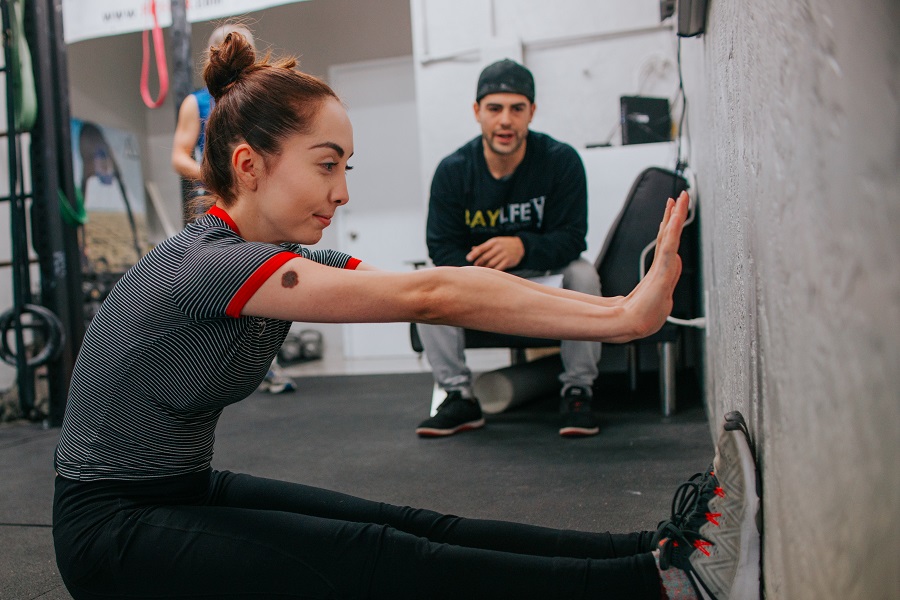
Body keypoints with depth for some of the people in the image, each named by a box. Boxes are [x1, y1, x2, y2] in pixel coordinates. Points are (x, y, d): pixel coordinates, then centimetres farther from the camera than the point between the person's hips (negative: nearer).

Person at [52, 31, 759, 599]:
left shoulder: (292, 259, 0)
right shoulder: (208, 265, -27)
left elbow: (431, 291, -10)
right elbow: (426, 298, -33)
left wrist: (623, 304, -18)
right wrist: (623, 317, -33)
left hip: (189, 493, 7)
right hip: (116, 530, -7)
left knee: (408, 526, -9)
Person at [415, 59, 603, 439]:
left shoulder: (561, 160, -17)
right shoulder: (453, 170, -12)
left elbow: (571, 238, -21)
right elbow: (442, 246, -15)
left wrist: (523, 247, -43)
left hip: (546, 275, -1)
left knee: (583, 275, -31)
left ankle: (577, 392, -17)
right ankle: (459, 396, -14)